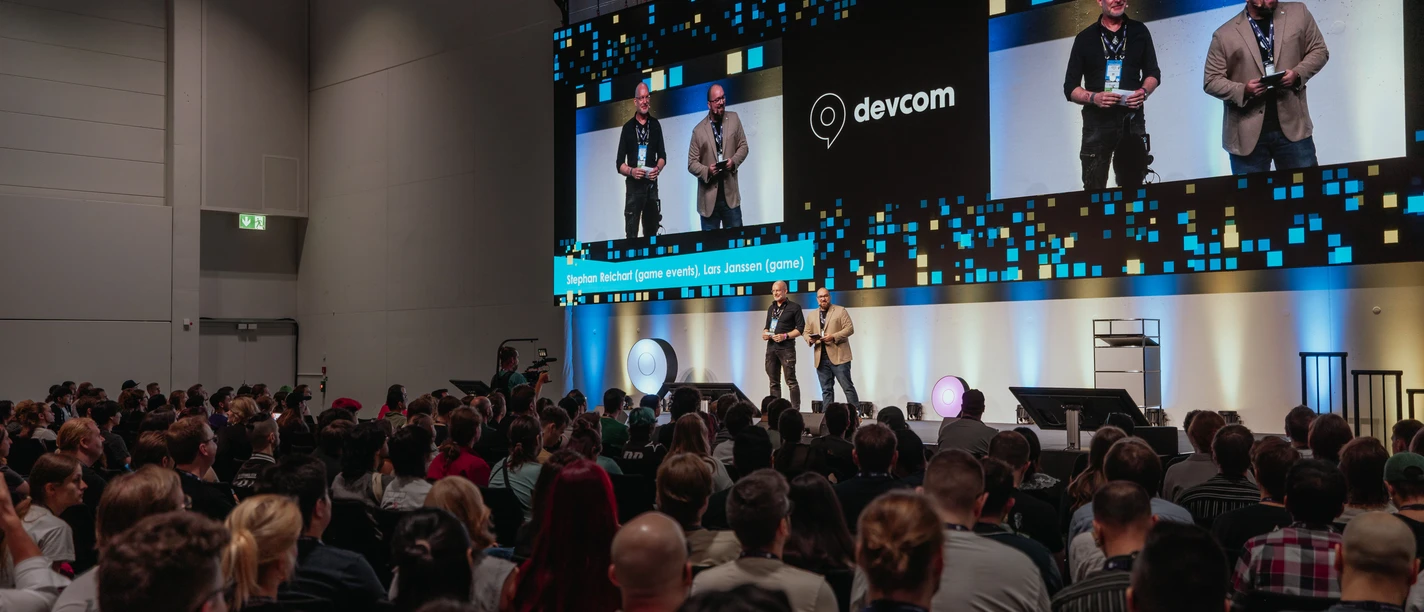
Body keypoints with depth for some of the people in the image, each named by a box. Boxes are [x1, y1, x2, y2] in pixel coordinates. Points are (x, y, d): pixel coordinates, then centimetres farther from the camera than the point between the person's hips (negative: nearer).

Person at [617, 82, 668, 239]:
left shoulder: (655, 125, 8)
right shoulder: (628, 127, 1)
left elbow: (662, 155, 13)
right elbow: (619, 164, 1)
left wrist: (658, 169, -7)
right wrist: (631, 171, -18)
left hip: (652, 185, 3)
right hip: (633, 186, -3)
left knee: (651, 233, 9)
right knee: (631, 235, -5)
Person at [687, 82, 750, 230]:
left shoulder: (734, 119, 4)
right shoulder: (699, 130, -4)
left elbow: (743, 146, 10)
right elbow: (691, 163, 0)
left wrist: (734, 161, -10)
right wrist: (707, 171, -18)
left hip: (730, 195, 2)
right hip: (709, 198, -2)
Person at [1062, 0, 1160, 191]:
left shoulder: (1139, 31, 9)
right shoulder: (1085, 38, 4)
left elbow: (1153, 72, 15)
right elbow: (1070, 87, 3)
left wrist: (1144, 91, -8)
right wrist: (1093, 98, -17)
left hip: (1132, 120, 1)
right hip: (1097, 123, -1)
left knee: (1133, 187, 8)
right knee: (1094, 190, 0)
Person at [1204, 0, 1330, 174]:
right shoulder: (1225, 35, -1)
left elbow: (1319, 50, 10)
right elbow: (1211, 81, 0)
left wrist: (1298, 73, -10)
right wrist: (1243, 90, -18)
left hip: (1292, 126, 2)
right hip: (1247, 133, -1)